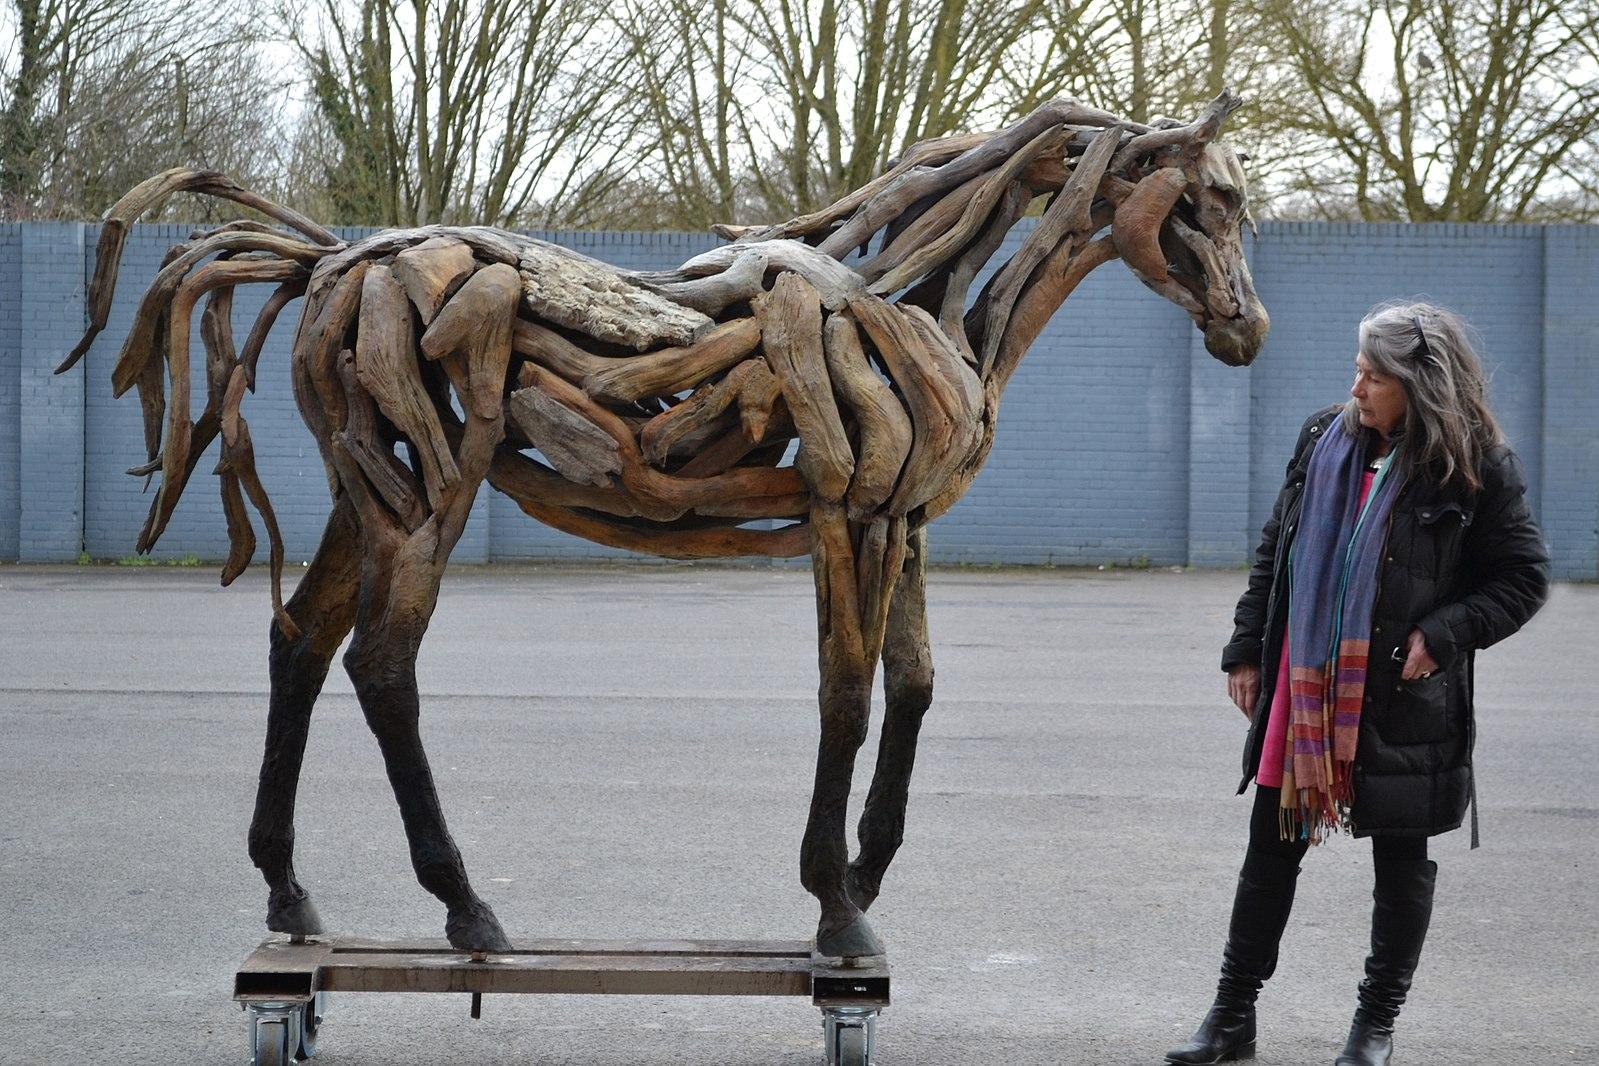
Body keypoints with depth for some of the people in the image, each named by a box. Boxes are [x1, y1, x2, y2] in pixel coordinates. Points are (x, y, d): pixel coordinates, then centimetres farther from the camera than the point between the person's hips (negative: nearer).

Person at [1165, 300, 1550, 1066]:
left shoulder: (1476, 469, -8)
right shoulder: (1325, 441, 4)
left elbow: (1524, 577, -3)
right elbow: (1274, 552, 11)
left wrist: (1445, 633, -15)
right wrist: (1246, 650, 9)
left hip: (1401, 698, -4)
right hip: (1302, 686, 4)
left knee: (1401, 860, 8)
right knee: (1270, 847, 9)